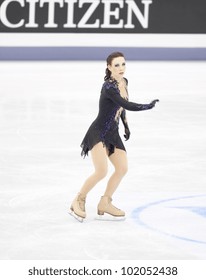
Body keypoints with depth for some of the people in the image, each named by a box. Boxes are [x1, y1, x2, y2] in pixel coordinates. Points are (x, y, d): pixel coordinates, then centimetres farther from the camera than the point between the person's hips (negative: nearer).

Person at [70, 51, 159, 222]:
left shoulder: (124, 82, 6)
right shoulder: (108, 87, -22)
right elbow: (128, 106, -30)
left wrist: (126, 125, 21)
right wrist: (148, 106, -23)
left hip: (113, 133, 9)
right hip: (99, 132, -9)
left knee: (122, 169, 4)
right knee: (102, 171, -20)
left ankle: (105, 203, 15)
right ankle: (79, 201, -2)